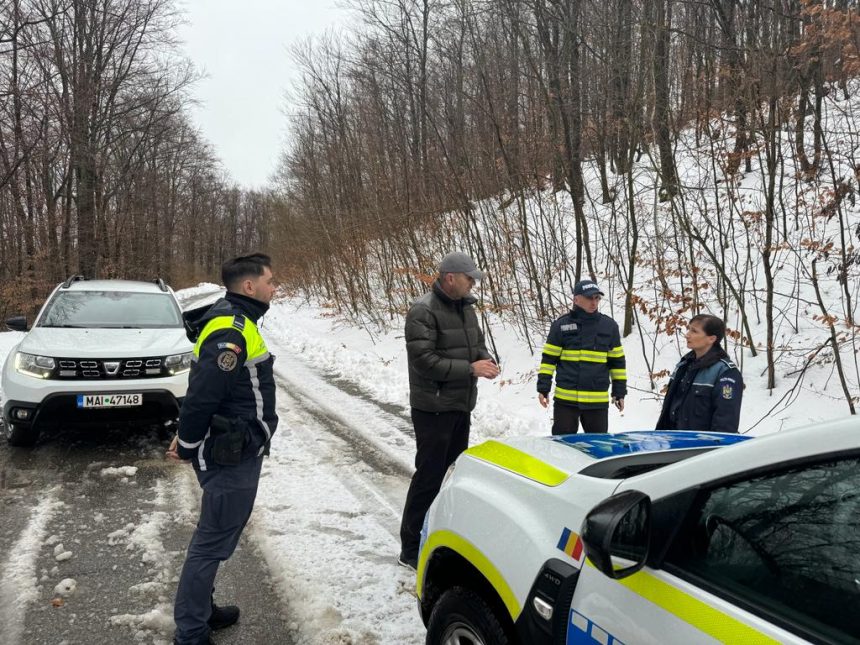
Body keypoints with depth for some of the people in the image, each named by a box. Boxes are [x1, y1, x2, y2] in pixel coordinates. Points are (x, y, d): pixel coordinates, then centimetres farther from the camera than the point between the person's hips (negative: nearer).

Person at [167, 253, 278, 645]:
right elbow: (202, 395, -26)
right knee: (213, 542, 2)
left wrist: (188, 439, 14)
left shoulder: (232, 321, 10)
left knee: (214, 536, 22)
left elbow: (203, 392, 15)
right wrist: (187, 447, -12)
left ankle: (202, 610, 38)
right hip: (233, 458, -10)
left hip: (235, 452, 10)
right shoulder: (231, 332, -24)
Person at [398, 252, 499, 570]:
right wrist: (471, 368, -23)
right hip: (434, 408, -8)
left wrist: (485, 360, -5)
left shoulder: (465, 307, 8)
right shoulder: (423, 311, -17)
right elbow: (424, 360, -23)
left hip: (461, 406, 9)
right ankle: (412, 549, 9)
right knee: (429, 476, -3)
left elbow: (478, 342, 19)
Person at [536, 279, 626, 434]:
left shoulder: (609, 326, 5)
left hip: (598, 401, 2)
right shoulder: (561, 325, 0)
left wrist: (619, 392, 8)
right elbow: (549, 359, 3)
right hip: (565, 399, -1)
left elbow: (617, 361, 10)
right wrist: (543, 388, -2)